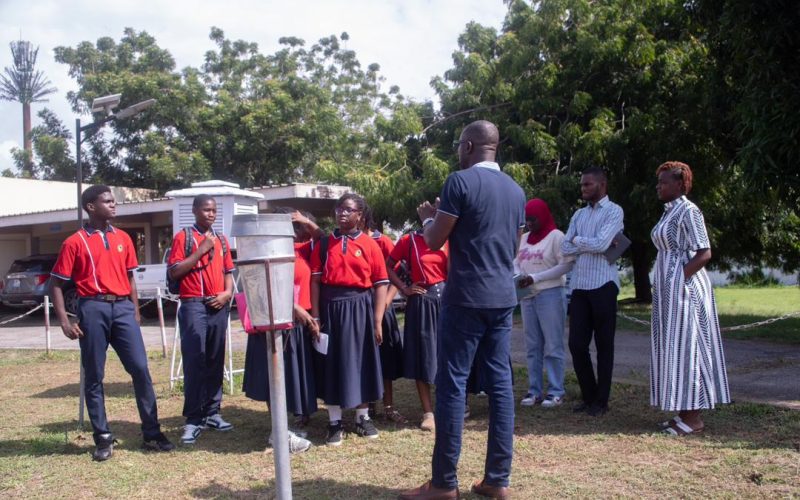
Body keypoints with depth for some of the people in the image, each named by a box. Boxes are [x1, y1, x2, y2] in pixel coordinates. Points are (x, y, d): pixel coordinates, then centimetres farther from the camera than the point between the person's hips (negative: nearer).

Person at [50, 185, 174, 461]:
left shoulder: (123, 238, 13)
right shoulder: (75, 242, 0)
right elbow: (57, 284, 1)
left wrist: (135, 311, 12)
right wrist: (64, 321, -8)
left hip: (123, 308, 3)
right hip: (94, 309, -3)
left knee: (140, 369, -2)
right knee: (94, 376, 3)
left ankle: (152, 433, 6)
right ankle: (103, 438, 14)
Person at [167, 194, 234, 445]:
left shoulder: (221, 239, 16)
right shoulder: (183, 237, 1)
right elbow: (174, 272, -7)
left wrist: (227, 293, -1)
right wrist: (201, 250, -11)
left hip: (219, 306, 5)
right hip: (194, 305, -5)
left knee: (215, 361, 8)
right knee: (194, 361, -7)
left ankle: (212, 412, 16)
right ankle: (193, 419, -3)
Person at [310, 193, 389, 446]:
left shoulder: (370, 245, -1)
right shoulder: (324, 244, 4)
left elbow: (381, 284, -3)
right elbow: (315, 281, 2)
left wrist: (378, 321, -7)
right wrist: (315, 317, -5)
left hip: (360, 307, -1)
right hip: (331, 307, 1)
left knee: (360, 360, 8)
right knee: (332, 362, 5)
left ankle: (363, 418, 24)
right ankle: (335, 422, 16)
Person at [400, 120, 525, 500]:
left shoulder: (460, 181, -9)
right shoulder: (516, 190, 13)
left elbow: (434, 240, -7)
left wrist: (429, 217, 15)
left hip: (466, 298, -7)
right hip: (503, 298, 7)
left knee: (452, 384, -2)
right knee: (500, 383, 7)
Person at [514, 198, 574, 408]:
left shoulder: (556, 236, -6)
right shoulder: (524, 238, 14)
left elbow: (567, 265, -14)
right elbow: (516, 262, 17)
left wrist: (535, 278, -17)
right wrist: (518, 276, -6)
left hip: (550, 295, -6)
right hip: (527, 297, 6)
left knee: (552, 346, -3)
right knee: (533, 347, 8)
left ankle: (555, 391, 3)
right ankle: (534, 390, 13)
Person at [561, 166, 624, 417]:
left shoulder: (613, 211, -1)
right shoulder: (578, 214, 17)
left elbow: (601, 244, -15)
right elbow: (565, 248, 6)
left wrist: (578, 240, 1)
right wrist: (589, 244, -7)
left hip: (602, 285, -6)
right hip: (579, 286, 6)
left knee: (603, 346, 3)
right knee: (577, 344, 5)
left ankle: (601, 401, 12)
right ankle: (589, 397, 20)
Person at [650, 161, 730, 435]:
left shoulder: (688, 211, -12)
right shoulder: (669, 212, 16)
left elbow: (704, 253, -18)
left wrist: (680, 278, -18)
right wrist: (664, 287, 12)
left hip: (684, 288, -10)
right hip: (669, 290, 10)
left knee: (685, 346, -5)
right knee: (674, 348, 11)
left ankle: (693, 418, 1)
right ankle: (685, 412, 18)